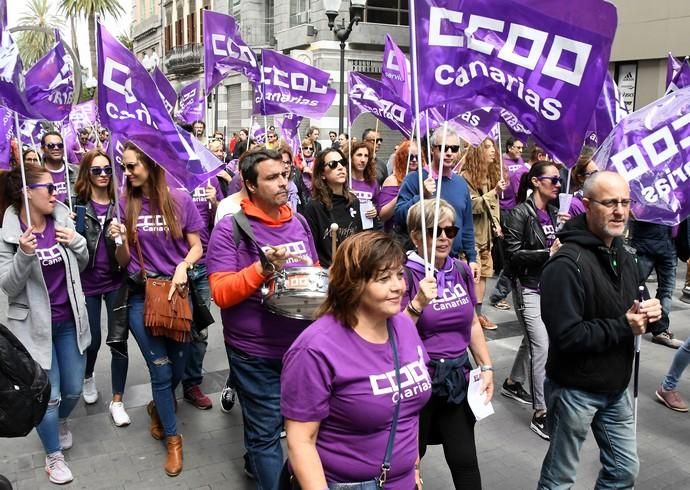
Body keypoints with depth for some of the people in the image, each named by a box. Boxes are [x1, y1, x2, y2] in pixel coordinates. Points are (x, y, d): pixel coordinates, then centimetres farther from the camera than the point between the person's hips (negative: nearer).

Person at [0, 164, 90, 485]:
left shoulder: (62, 218, -4)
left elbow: (82, 265, 7)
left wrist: (76, 242, -13)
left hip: (69, 321, 4)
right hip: (35, 326, -4)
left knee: (74, 389, 15)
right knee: (48, 395, 2)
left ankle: (61, 421, 50)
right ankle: (53, 457, 27)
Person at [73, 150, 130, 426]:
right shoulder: (76, 204, -1)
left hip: (117, 281, 1)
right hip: (87, 282, 0)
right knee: (92, 340, 10)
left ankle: (117, 401, 16)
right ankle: (88, 377, 43)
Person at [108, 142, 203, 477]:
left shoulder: (180, 200, -5)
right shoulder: (126, 204, -1)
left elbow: (196, 247, 0)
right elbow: (124, 261, 2)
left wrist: (183, 266, -18)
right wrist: (120, 240, -17)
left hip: (177, 292, 0)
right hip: (141, 295, 0)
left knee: (178, 367, 12)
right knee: (160, 370, 2)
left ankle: (157, 406, 45)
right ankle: (173, 438, 21)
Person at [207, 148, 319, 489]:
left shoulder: (298, 222, 6)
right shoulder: (230, 228, -12)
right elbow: (220, 293, -17)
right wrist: (263, 267, -29)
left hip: (300, 344, 6)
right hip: (256, 352, -6)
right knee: (266, 431, 4)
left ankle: (258, 462, 48)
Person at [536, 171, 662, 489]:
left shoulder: (624, 257, 7)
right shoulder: (567, 264, -23)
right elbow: (566, 336, -28)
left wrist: (648, 314, -3)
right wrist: (623, 327, -21)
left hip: (617, 387, 8)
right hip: (576, 389, -8)